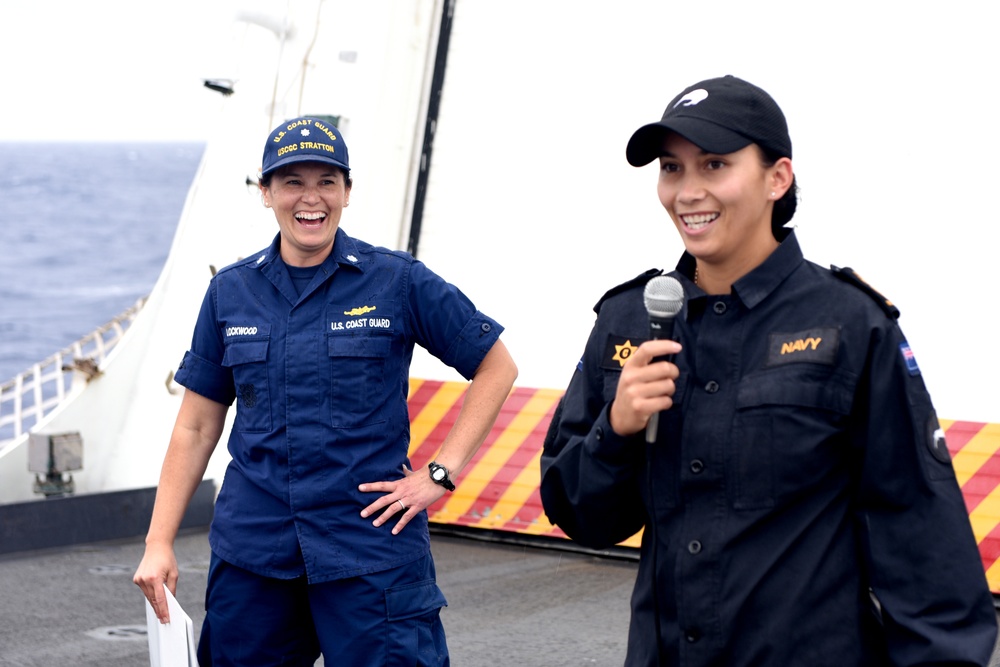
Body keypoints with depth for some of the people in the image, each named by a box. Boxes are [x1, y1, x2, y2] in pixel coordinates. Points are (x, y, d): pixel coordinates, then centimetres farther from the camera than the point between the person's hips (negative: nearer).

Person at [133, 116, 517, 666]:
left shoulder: (397, 282, -2)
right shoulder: (230, 292, 7)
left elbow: (496, 368, 4)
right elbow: (197, 427, 10)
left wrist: (441, 473, -4)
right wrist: (158, 542, 5)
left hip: (370, 547, -3)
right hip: (251, 550, 3)